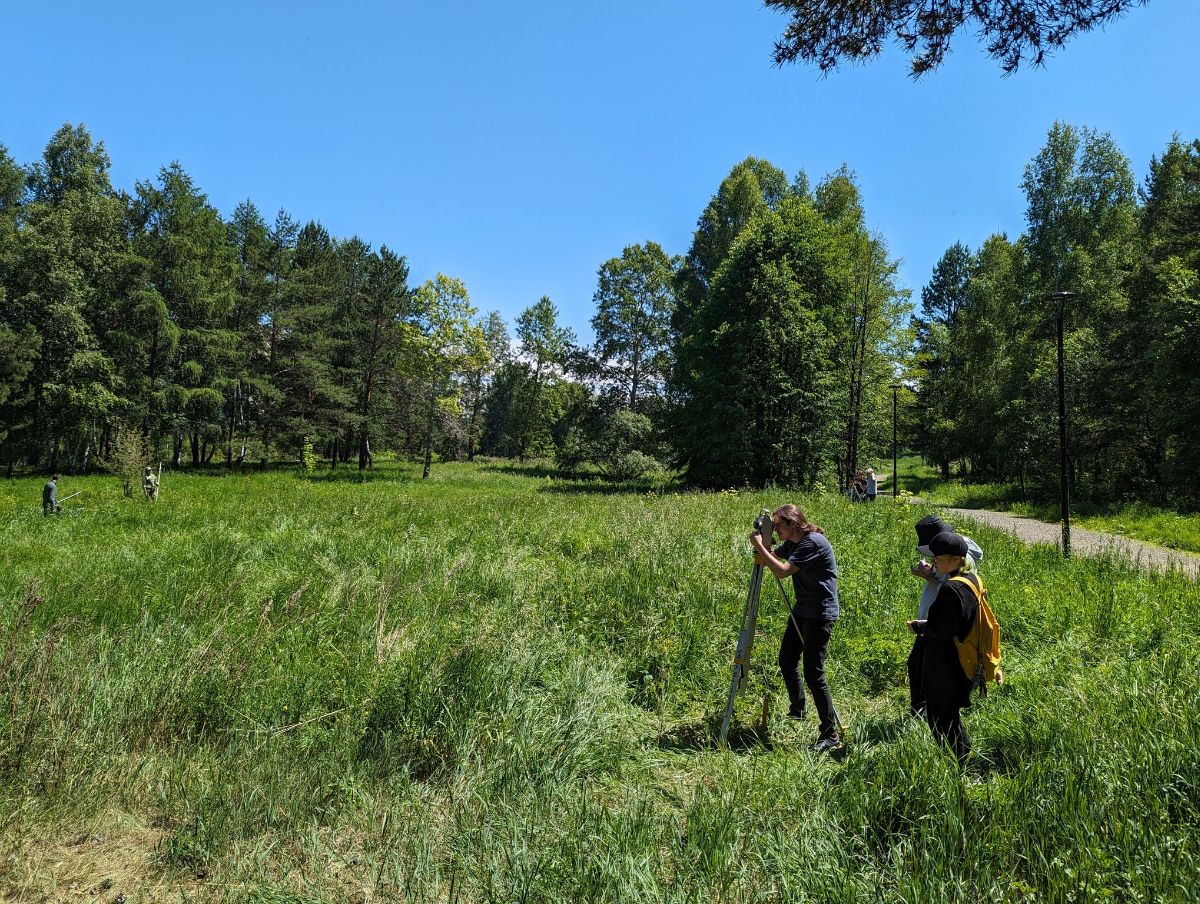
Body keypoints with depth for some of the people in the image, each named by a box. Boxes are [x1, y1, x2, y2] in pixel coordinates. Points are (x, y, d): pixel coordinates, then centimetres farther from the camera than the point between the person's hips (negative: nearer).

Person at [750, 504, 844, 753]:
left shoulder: (814, 542, -21)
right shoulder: (792, 543, 7)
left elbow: (782, 571, -27)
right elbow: (771, 556, 20)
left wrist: (759, 546, -19)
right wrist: (761, 550, -3)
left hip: (820, 613, -10)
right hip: (801, 610, 10)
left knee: (813, 672, -12)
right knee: (786, 660, 17)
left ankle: (831, 734, -4)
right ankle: (797, 710, 37)